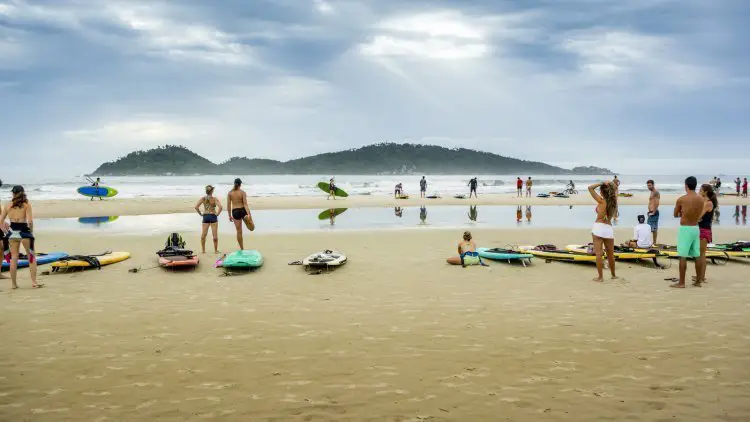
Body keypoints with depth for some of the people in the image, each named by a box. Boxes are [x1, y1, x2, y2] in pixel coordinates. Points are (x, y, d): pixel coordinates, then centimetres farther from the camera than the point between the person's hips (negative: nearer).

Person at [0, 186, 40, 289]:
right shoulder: (26, 204, -4)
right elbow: (30, 221, -13)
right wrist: (31, 232, 0)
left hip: (12, 231, 3)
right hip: (24, 231, -3)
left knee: (13, 257, 12)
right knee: (32, 256, 7)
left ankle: (14, 283, 14)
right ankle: (34, 282, 3)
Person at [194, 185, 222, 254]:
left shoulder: (203, 198, -1)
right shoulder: (214, 199, -8)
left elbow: (196, 207, -9)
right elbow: (220, 207, -21)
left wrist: (200, 214, 2)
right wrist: (217, 214, -7)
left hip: (205, 216, 3)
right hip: (213, 216, -3)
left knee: (203, 234, 9)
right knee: (215, 235, 5)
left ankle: (203, 250, 12)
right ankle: (216, 250, 10)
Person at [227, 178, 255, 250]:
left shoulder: (230, 193, -1)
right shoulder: (243, 192, -7)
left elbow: (228, 205, 0)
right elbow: (245, 204, -15)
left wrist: (230, 216, 8)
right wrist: (249, 214, -19)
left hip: (235, 212, 2)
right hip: (243, 210, -2)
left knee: (239, 231, 10)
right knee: (252, 228, 7)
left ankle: (242, 248, 13)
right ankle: (247, 218, -27)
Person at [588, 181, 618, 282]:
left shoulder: (601, 201, -8)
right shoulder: (614, 201, 5)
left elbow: (590, 188, -5)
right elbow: (615, 190, 26)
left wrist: (601, 183, -3)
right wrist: (611, 184, 10)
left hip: (598, 227, -5)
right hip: (609, 229, 5)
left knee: (598, 253, -2)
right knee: (610, 254, 17)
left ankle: (600, 277, -2)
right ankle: (613, 275, 31)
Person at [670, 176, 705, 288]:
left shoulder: (681, 199, -12)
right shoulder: (701, 199, 3)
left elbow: (675, 215, 0)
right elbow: (699, 215, 14)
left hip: (685, 229, -6)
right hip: (696, 228, 6)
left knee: (683, 256, -3)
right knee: (697, 256, 11)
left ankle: (681, 282, -2)